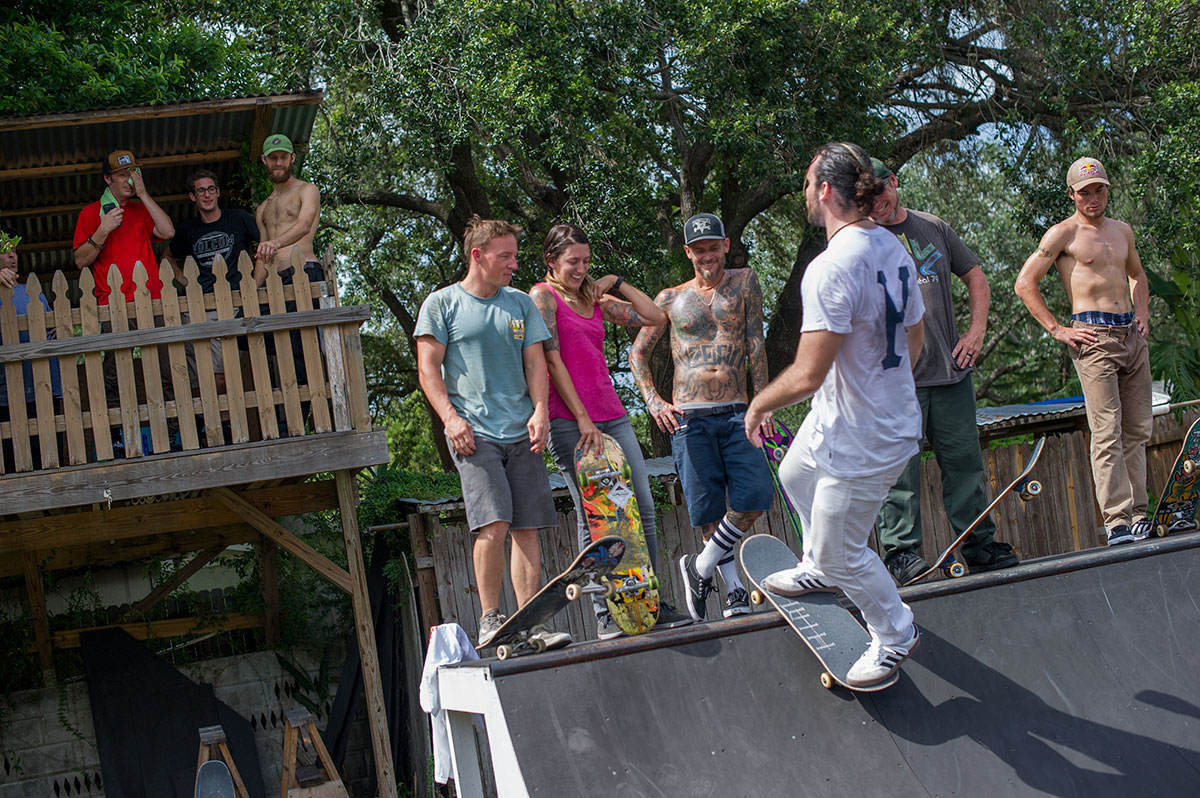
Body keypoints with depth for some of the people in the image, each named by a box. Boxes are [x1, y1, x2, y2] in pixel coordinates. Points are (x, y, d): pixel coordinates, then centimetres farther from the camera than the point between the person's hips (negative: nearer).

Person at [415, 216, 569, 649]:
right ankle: (489, 620, -4)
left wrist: (540, 412, -1)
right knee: (494, 524, -16)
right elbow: (428, 369, 1)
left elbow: (535, 362, 14)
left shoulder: (521, 303, 16)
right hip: (474, 433, -4)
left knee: (527, 529, 1)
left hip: (522, 433, 5)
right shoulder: (442, 304, 4)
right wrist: (451, 418, -11)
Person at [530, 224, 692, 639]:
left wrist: (617, 283, 12)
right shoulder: (543, 296, 1)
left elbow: (655, 316, 19)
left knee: (643, 509, 1)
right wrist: (581, 418, -14)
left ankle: (651, 604, 8)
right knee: (593, 518, -7)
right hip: (570, 421, -6)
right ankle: (605, 615, -2)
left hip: (611, 414, 6)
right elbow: (552, 360, -8)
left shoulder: (594, 299, 18)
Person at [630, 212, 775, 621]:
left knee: (756, 497, -12)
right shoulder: (671, 299, 10)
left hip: (736, 414, 1)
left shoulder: (743, 282, 10)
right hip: (689, 418, -1)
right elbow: (637, 353, 14)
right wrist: (653, 401, -1)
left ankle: (701, 566, 8)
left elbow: (755, 344, 6)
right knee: (708, 507, -3)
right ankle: (735, 589, 12)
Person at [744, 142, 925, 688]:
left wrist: (759, 403, -12)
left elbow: (807, 375, -31)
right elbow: (914, 340, 12)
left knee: (840, 551, 9)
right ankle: (821, 569, 54)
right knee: (795, 475, 33)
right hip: (891, 412, 10)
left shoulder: (830, 269, -30)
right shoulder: (894, 249, -1)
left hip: (859, 444, -10)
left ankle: (895, 636, 30)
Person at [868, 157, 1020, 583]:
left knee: (963, 459, 9)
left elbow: (975, 277, 21)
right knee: (900, 464, -7)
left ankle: (980, 546, 18)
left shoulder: (934, 227, 14)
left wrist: (976, 331, 9)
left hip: (950, 370, 4)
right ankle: (900, 549, 0)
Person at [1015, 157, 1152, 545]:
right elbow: (1025, 284, -5)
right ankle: (1117, 522, -11)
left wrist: (1142, 313, 17)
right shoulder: (1064, 233, -2)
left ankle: (1137, 514, 14)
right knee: (1107, 433, -11)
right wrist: (1057, 330, -8)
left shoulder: (1122, 231, 17)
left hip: (1132, 336, 7)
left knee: (1138, 430, 7)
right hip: (1094, 338, -7)